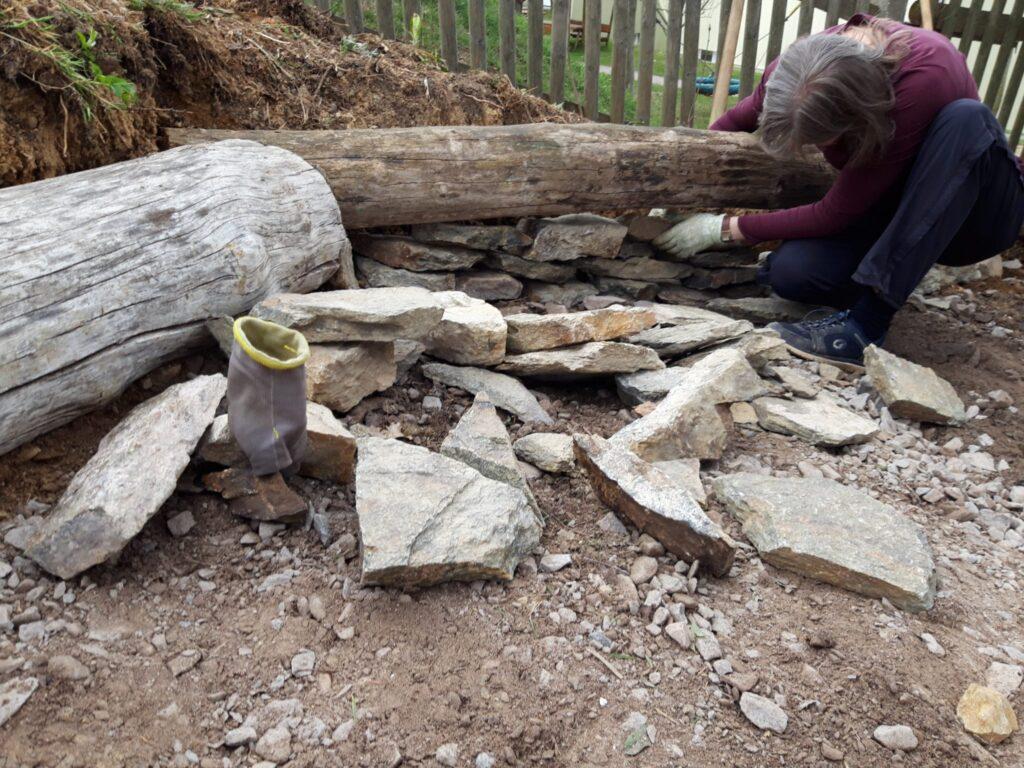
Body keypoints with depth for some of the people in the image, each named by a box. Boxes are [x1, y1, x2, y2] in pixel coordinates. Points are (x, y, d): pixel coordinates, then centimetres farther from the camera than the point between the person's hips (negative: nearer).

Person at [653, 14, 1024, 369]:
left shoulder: (925, 74, -35)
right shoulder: (800, 66, -20)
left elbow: (835, 213, -29)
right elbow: (735, 123, 1)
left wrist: (725, 230, -23)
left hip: (972, 211, -3)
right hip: (892, 212, 3)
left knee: (966, 117, -37)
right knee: (790, 271, -26)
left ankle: (865, 326, -34)